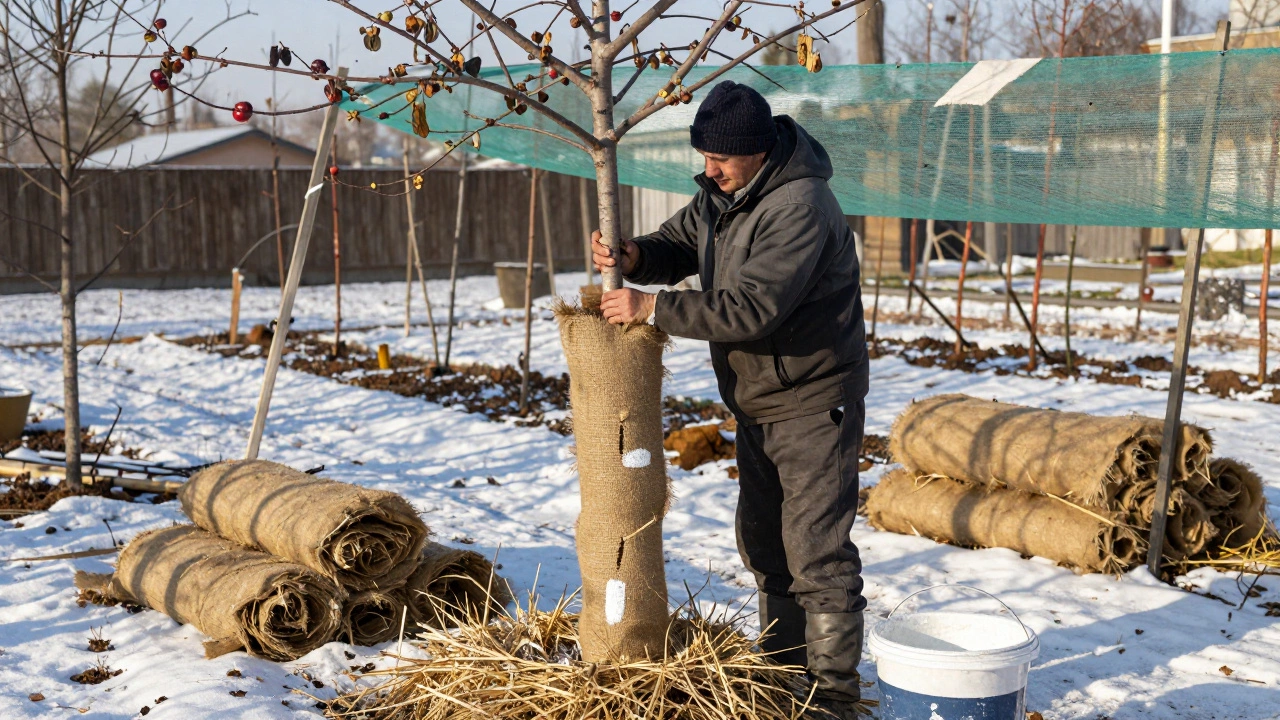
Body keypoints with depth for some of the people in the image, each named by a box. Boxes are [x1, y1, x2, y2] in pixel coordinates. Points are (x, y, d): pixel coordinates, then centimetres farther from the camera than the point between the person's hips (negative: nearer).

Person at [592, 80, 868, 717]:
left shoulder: (799, 206, -26)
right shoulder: (721, 192, 4)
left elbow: (750, 307, -33)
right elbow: (678, 246, 13)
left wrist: (652, 307, -29)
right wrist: (635, 259, -11)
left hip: (813, 402, -10)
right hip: (757, 403, 10)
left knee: (816, 549, -7)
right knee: (763, 542, 17)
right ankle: (783, 668, 31)